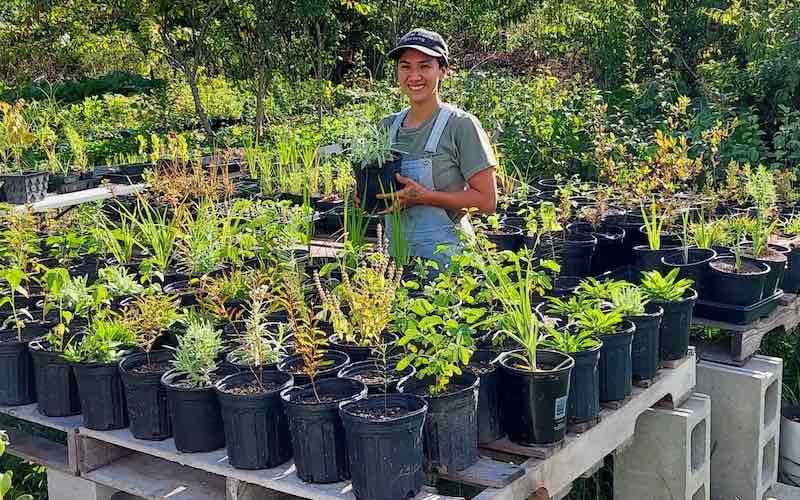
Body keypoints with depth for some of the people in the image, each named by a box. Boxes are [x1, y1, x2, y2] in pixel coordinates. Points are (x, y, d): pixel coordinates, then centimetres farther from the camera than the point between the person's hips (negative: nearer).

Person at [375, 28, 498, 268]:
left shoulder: (461, 125, -9)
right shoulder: (388, 125, 7)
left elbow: (487, 201, -12)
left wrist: (423, 196, -20)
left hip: (445, 258, -5)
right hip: (394, 255, 5)